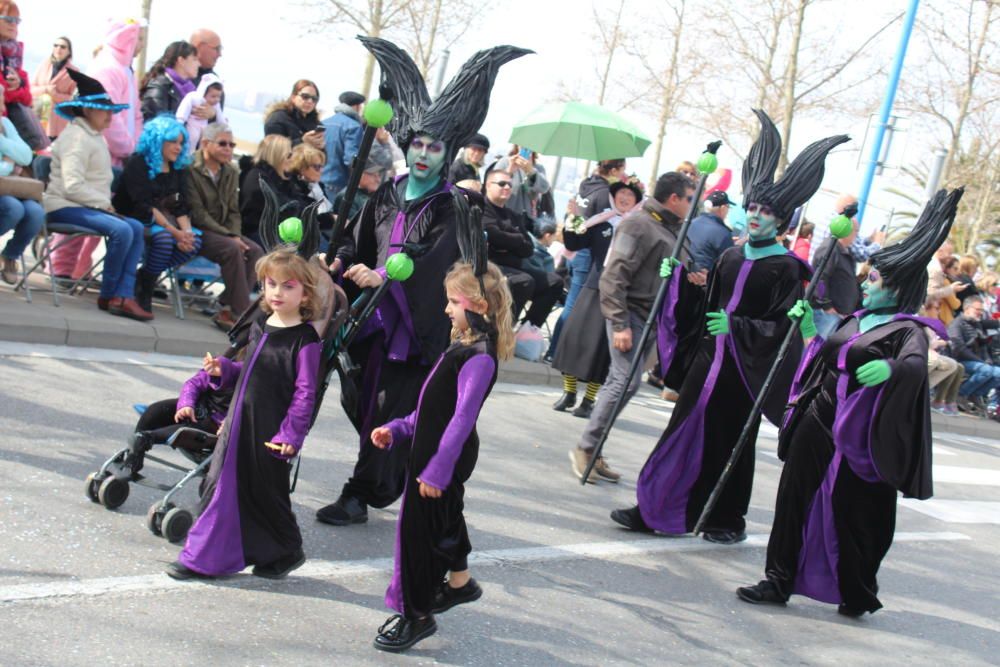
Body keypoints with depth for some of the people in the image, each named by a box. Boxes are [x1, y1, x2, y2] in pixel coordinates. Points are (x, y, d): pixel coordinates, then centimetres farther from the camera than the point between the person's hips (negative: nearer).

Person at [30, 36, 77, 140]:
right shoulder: (44, 64, 9)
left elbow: (73, 98, -1)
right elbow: (31, 88, 9)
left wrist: (55, 94, -15)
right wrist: (45, 89, -10)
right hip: (39, 115, 3)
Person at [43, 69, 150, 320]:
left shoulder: (95, 137, 19)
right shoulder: (76, 137, -12)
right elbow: (72, 187, -21)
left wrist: (105, 203, 3)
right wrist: (104, 204, -14)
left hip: (88, 206, 10)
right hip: (64, 207, -10)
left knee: (137, 228, -7)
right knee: (121, 230, -27)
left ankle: (123, 296, -16)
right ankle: (107, 296, -11)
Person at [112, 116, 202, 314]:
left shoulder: (177, 170, 11)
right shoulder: (137, 164, -9)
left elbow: (181, 207, 3)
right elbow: (144, 206, -19)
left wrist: (186, 231, -18)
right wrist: (173, 231, -27)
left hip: (161, 223, 7)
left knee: (194, 240, -21)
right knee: (163, 237, -36)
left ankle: (142, 280, -10)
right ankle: (143, 290, -16)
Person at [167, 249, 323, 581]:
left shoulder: (305, 340, -13)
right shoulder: (260, 328, 9)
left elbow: (305, 393, -14)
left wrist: (291, 435, -18)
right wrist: (223, 370, 5)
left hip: (271, 434, -7)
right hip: (239, 422, 7)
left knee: (266, 492, 6)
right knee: (222, 485, 9)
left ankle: (287, 552, 28)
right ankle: (203, 556, 19)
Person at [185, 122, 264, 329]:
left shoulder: (231, 173, 12)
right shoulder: (191, 170, -10)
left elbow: (234, 211, 12)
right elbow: (197, 213, -16)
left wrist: (235, 235, -9)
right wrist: (229, 237, -21)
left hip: (222, 232, 7)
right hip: (197, 231, -7)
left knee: (255, 251, -19)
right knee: (232, 250, -31)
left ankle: (228, 310, -21)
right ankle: (240, 314, -27)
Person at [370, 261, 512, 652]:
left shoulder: (480, 357, -22)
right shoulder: (465, 347, 9)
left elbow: (462, 418, -26)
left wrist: (437, 469, -27)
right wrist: (398, 430, 11)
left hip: (447, 456, -10)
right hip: (433, 448, 10)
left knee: (418, 528, -2)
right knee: (444, 521, 24)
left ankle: (416, 613, 9)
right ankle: (459, 583, 44)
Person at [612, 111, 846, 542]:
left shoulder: (787, 268, -7)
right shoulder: (731, 258, 10)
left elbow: (781, 325, -12)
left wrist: (736, 327, -22)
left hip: (746, 367, -5)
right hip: (710, 356, 5)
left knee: (731, 440, 4)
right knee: (686, 429, 4)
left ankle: (728, 521, 19)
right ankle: (655, 509, 8)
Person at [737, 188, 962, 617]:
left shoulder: (907, 331, -9)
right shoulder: (856, 320, 12)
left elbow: (917, 365, -30)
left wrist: (890, 368, -49)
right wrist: (809, 327, 14)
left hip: (855, 437, -7)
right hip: (818, 421, 7)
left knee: (851, 514, 2)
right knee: (795, 499, 6)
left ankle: (857, 594, 20)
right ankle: (779, 581, 13)